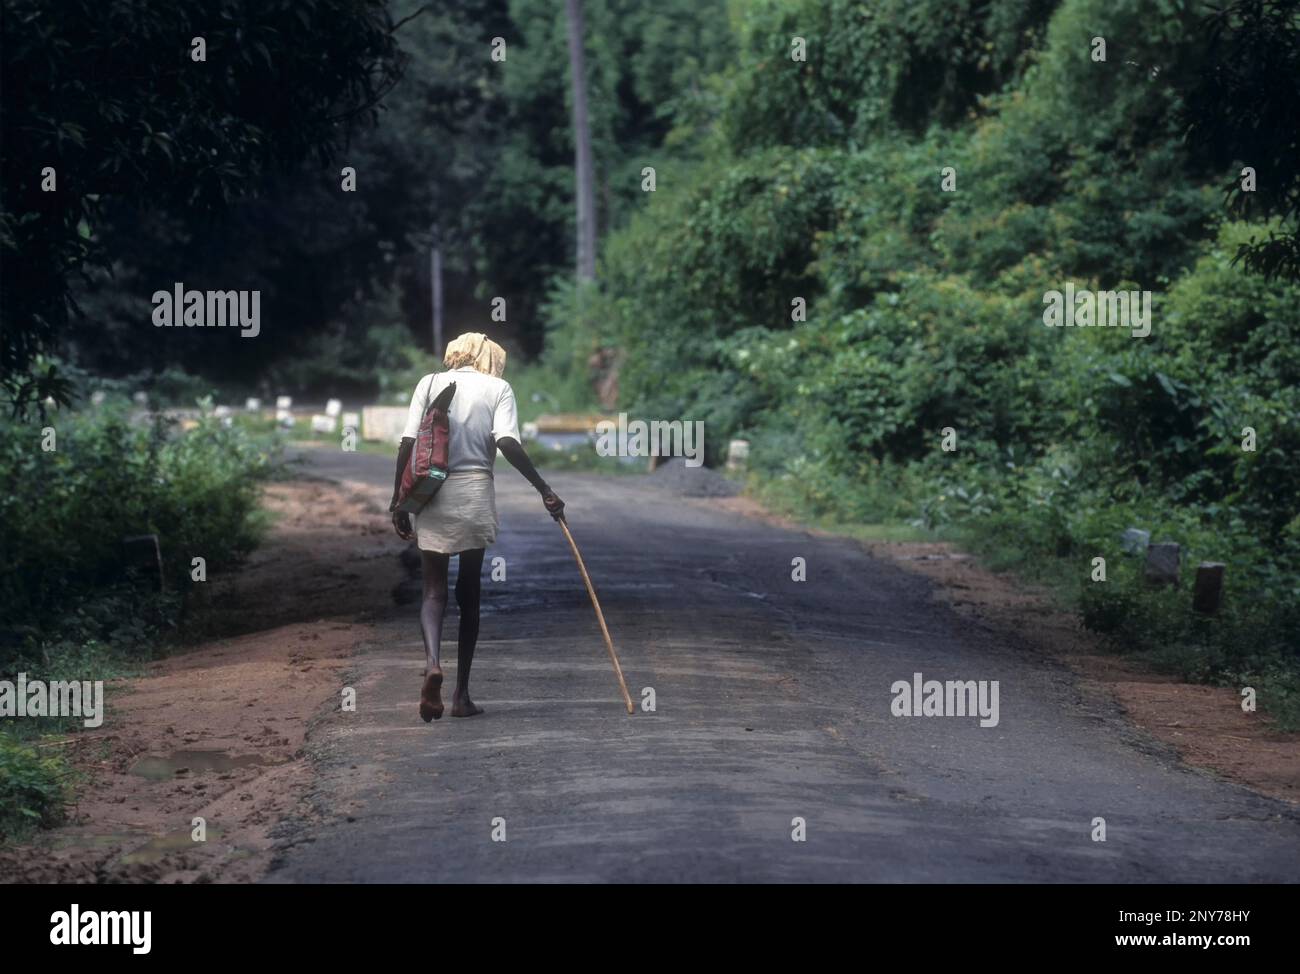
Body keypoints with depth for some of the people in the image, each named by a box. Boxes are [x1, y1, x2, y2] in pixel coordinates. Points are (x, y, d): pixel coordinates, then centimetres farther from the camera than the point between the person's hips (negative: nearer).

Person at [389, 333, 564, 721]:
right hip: (475, 493, -1)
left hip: (430, 495, 1)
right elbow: (507, 442, -11)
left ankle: (432, 662, -24)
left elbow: (407, 444, 1)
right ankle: (462, 695, 12)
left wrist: (398, 500, 5)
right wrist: (544, 490, -10)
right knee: (468, 593, 10)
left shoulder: (430, 383, 9)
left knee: (434, 588, 5)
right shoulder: (497, 388, 4)